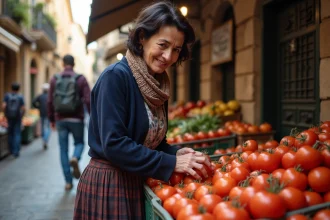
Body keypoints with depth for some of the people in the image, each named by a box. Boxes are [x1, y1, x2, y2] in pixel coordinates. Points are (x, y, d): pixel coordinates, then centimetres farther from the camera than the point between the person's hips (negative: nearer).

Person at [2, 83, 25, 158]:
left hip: (9, 117, 2)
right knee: (17, 134, 0)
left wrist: (5, 114, 3)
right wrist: (21, 116, 6)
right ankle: (16, 151, -6)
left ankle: (11, 150, 22)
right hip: (17, 117, -2)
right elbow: (23, 108, -9)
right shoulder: (20, 97, -4)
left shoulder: (7, 95, -1)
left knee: (10, 133, 15)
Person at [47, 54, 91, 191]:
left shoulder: (55, 79, 5)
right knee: (79, 143, 18)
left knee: (63, 149, 8)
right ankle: (75, 159, -15)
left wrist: (51, 119, 13)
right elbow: (88, 100, -9)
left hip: (61, 119, 2)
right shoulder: (80, 79, -2)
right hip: (76, 119, -2)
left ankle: (68, 182, 9)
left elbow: (50, 101, 4)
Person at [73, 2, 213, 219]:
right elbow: (113, 144, -24)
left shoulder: (158, 84, 4)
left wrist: (175, 153, -9)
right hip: (107, 184, -7)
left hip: (137, 183, 7)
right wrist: (171, 163, -21)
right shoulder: (116, 76, -18)